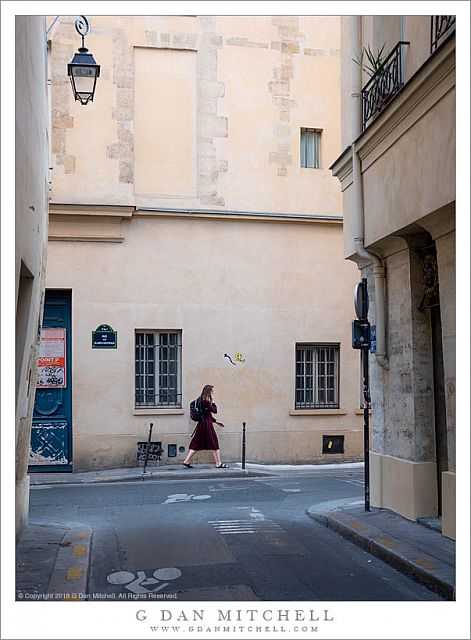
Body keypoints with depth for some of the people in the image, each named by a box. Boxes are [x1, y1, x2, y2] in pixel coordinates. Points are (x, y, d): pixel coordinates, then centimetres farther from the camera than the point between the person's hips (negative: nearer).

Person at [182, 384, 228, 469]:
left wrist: (216, 421, 23)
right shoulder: (206, 402, -16)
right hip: (207, 425, -9)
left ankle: (187, 461, 7)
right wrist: (213, 401, -5)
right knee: (214, 444, 0)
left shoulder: (203, 401, 14)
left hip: (202, 424, 9)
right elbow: (215, 410, -13)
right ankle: (218, 463, 6)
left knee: (197, 444, 9)